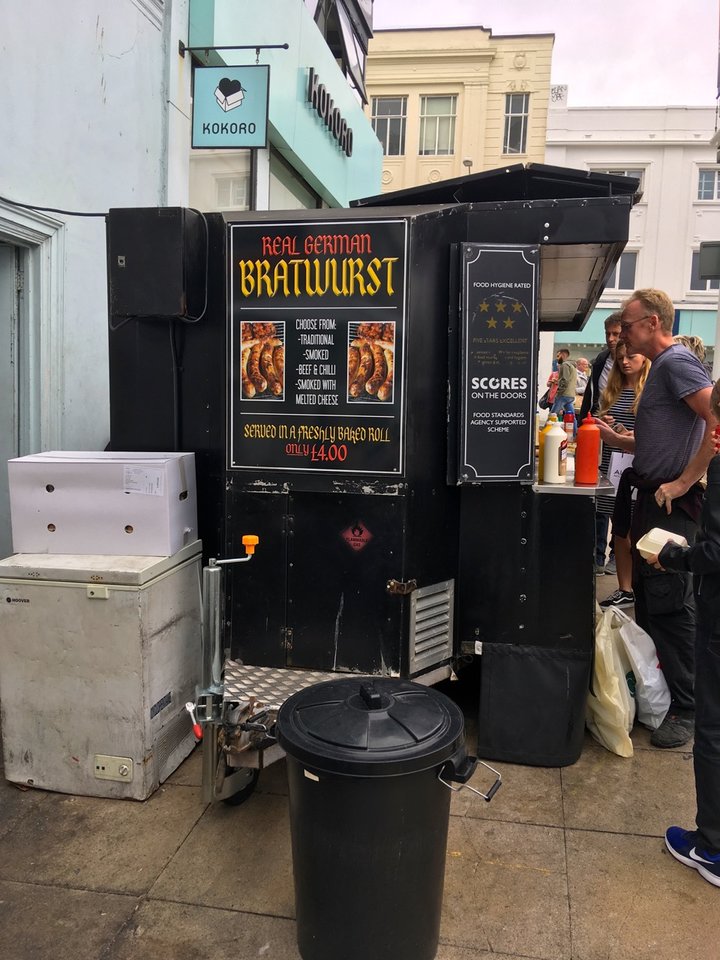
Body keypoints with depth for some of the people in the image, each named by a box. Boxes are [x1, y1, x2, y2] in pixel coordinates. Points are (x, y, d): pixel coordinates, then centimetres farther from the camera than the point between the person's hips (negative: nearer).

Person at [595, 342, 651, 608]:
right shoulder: (612, 391, 13)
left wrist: (633, 437, -21)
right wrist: (601, 425, 0)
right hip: (612, 469, 6)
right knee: (620, 531, 12)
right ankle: (625, 591, 21)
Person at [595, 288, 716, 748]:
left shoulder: (677, 362, -12)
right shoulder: (662, 367, 19)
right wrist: (616, 439, 9)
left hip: (672, 504, -10)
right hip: (650, 500, 10)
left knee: (671, 606, -4)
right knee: (648, 601, 17)